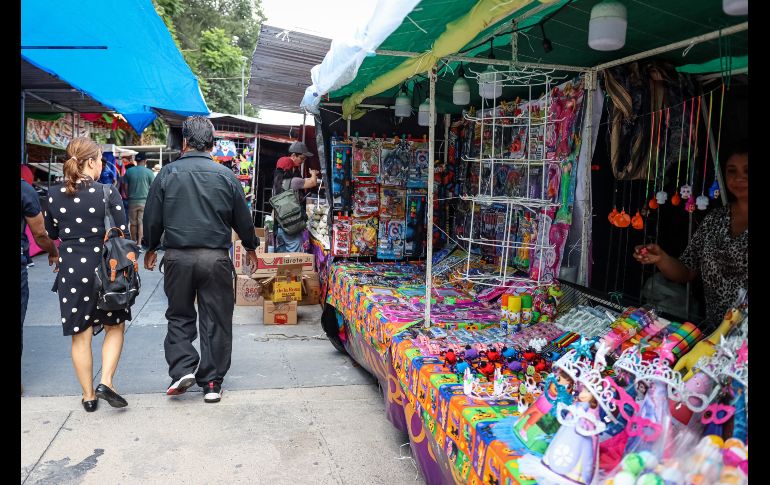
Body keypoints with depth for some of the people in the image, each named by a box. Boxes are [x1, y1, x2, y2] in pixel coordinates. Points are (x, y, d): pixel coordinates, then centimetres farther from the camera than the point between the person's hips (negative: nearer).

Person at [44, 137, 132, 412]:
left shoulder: (54, 196, 0)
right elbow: (122, 233, -10)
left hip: (70, 271, 3)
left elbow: (51, 233, 12)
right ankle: (105, 382, 3)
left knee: (81, 335, 12)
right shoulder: (107, 192, -12)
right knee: (115, 327, 17)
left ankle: (88, 396, 21)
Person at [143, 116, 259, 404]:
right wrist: (250, 247, 24)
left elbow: (152, 218, 6)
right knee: (216, 320, 7)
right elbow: (242, 218, 7)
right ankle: (211, 383, 12)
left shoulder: (167, 174, 0)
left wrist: (151, 248, 23)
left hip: (177, 257, 1)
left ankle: (182, 369, 4)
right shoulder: (226, 176, -1)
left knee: (179, 316, 17)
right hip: (216, 258, 0)